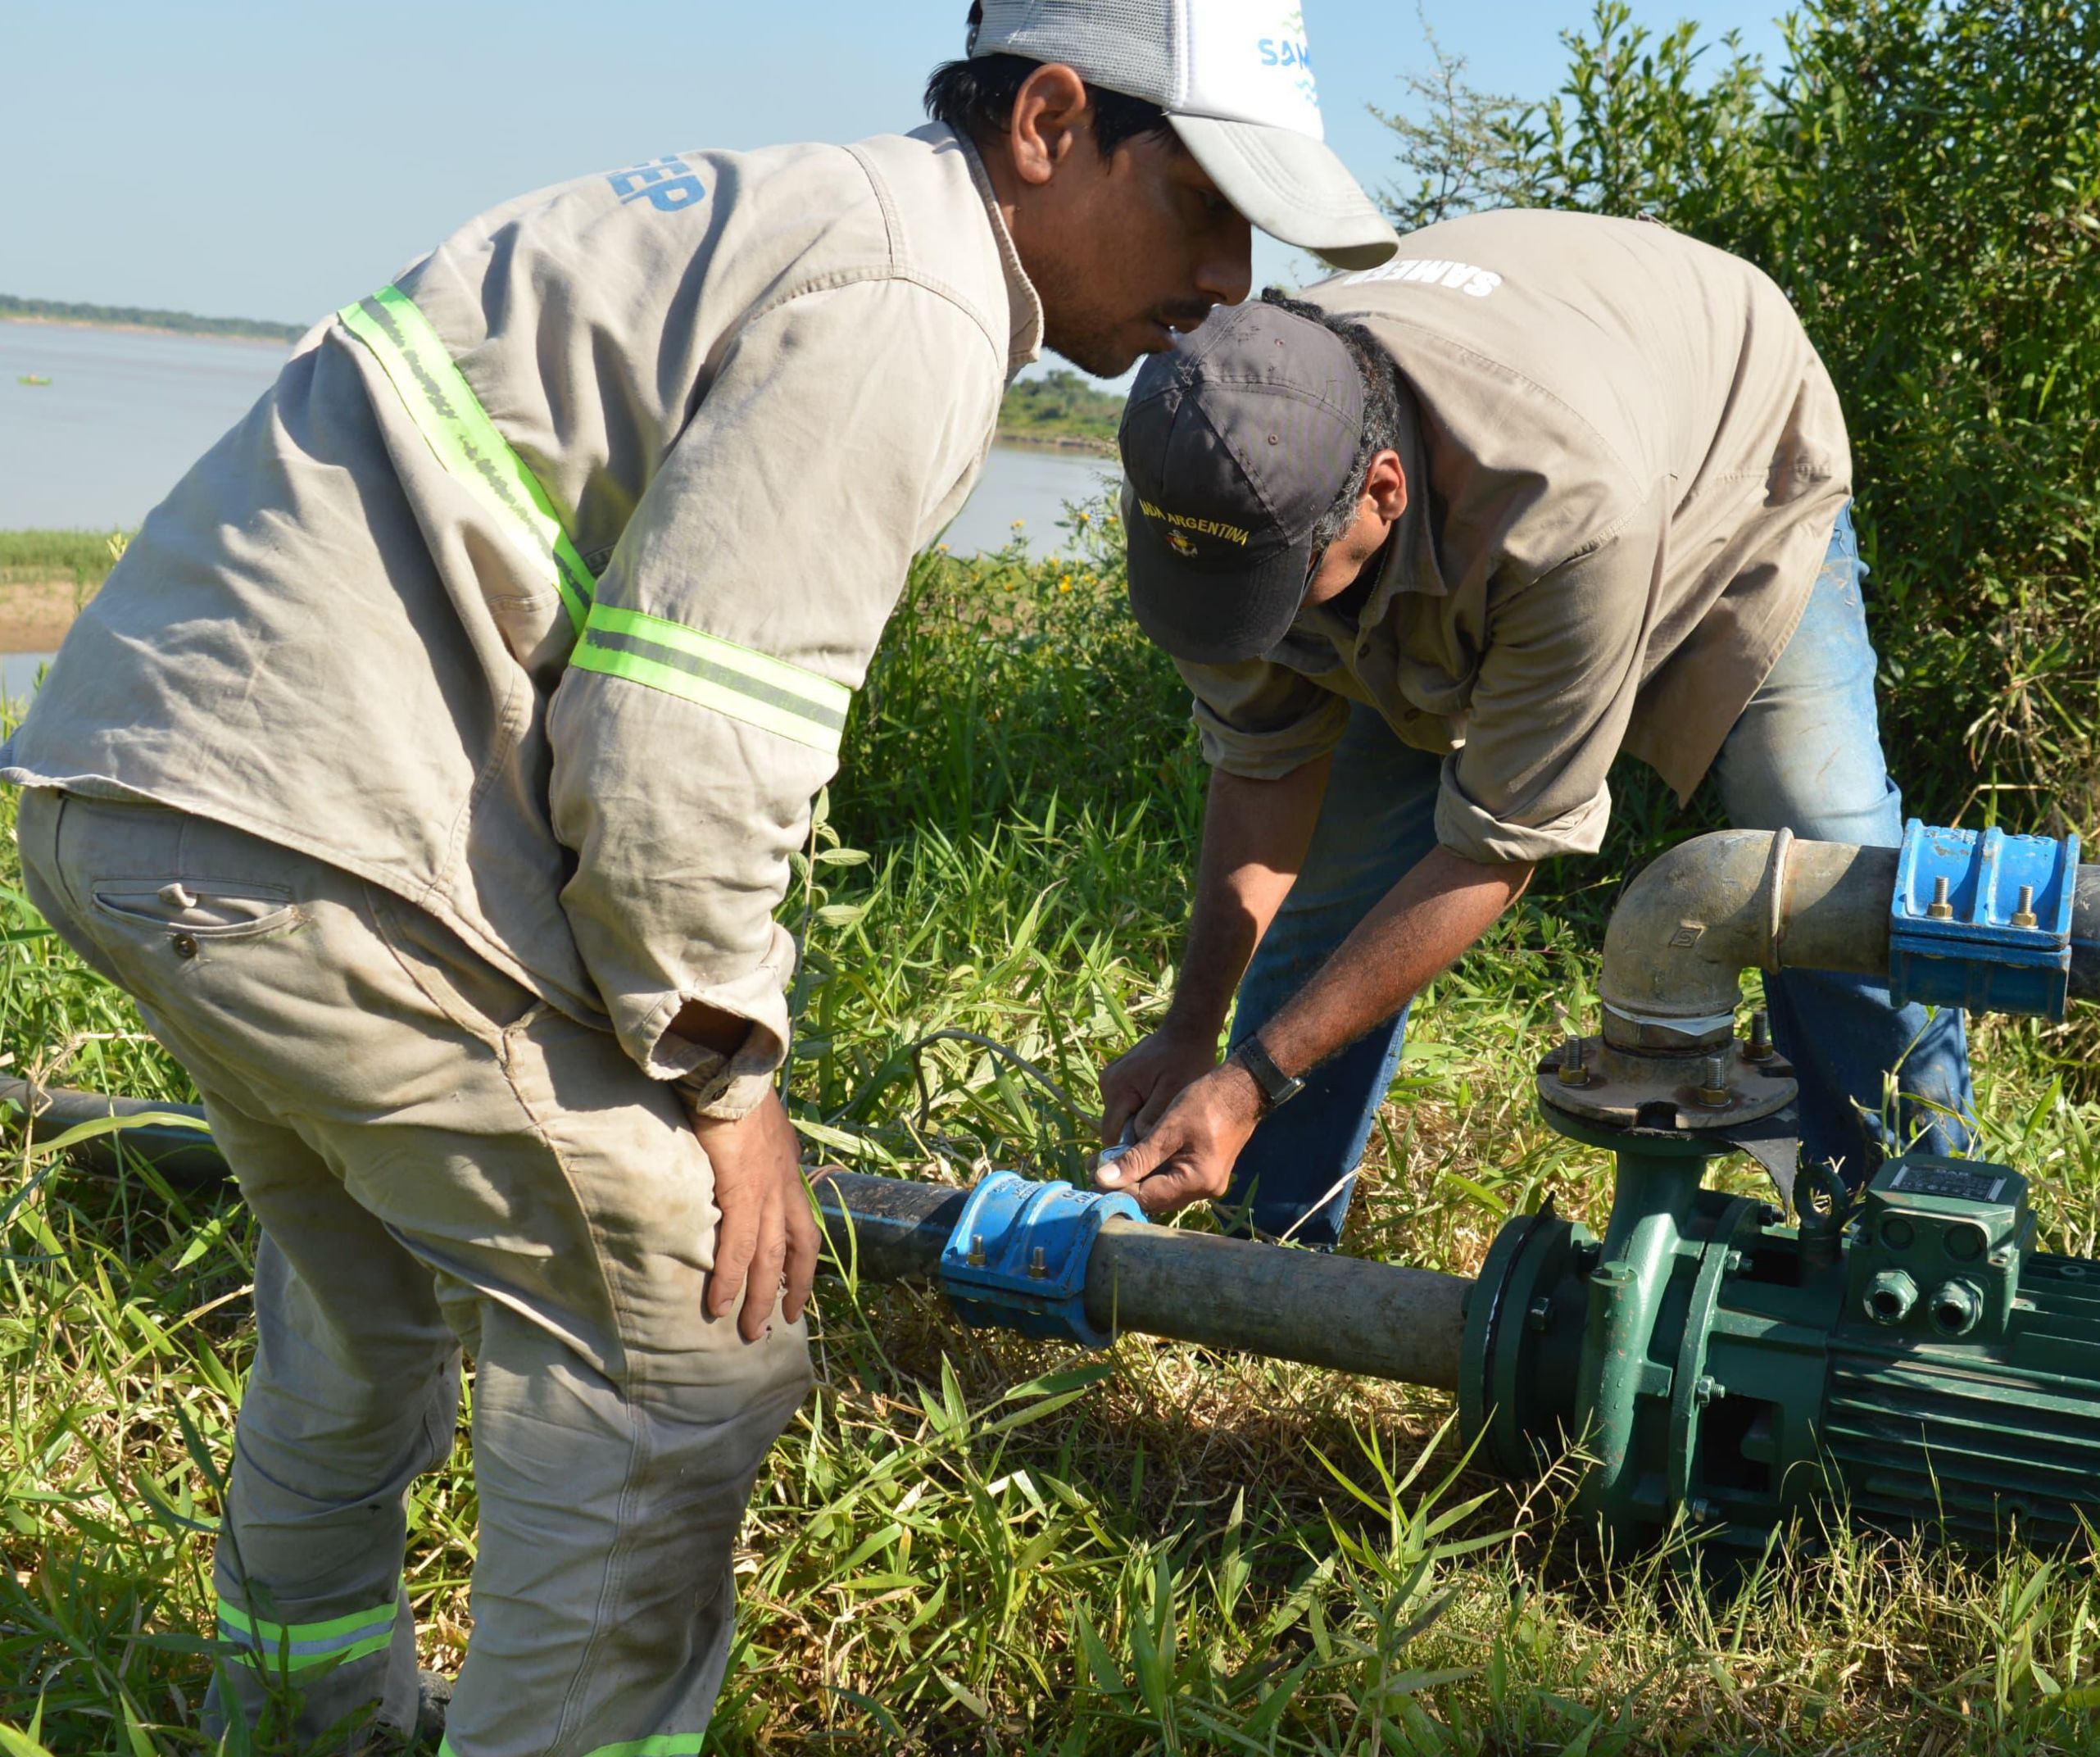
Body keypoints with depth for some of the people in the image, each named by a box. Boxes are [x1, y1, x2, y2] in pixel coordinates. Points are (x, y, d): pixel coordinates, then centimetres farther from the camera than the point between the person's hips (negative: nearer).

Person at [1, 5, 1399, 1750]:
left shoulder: (791, 214, 18)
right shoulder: (906, 307, -14)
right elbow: (675, 750, -21)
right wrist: (729, 1081, -6)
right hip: (319, 838, -11)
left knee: (367, 1276, 29)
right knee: (679, 1342, -1)